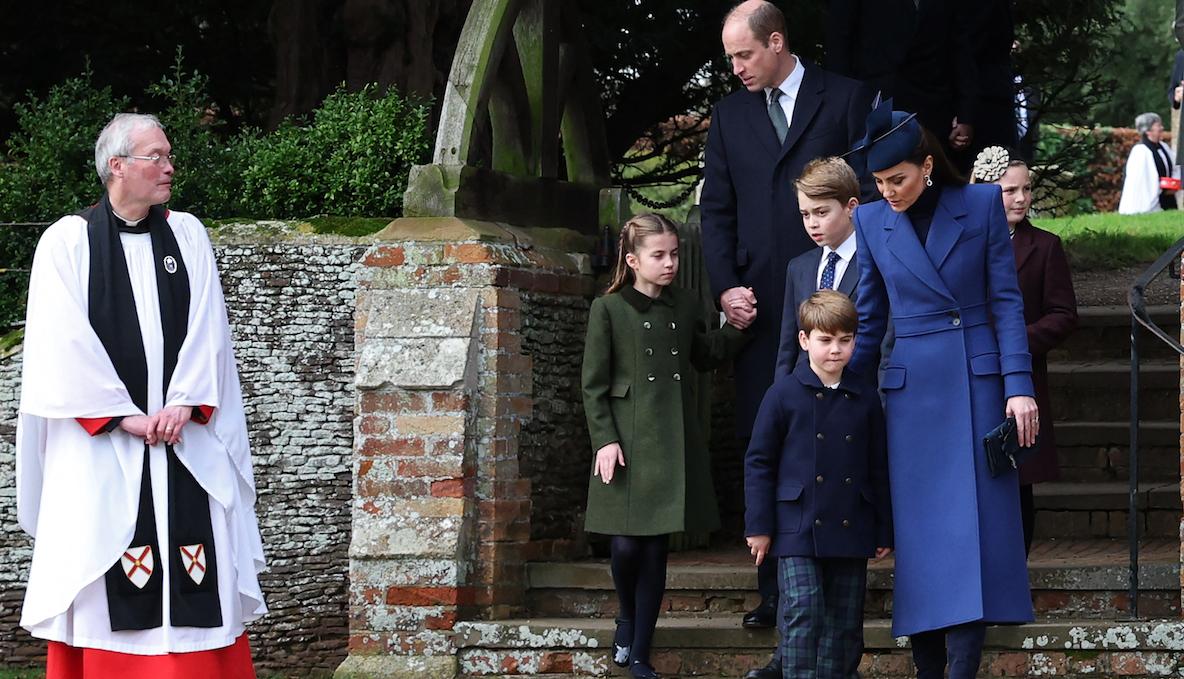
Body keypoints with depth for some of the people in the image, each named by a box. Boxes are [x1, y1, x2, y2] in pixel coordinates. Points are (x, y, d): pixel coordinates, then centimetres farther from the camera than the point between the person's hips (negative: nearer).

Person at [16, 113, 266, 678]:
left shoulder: (187, 234, 10)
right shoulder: (67, 242, 0)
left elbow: (206, 329, 3)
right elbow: (66, 343, -7)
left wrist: (184, 403, -11)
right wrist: (124, 417, -13)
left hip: (185, 436, 3)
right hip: (101, 445, -3)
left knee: (199, 571, -2)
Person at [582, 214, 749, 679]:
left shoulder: (685, 307, 9)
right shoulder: (609, 309, -4)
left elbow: (704, 358, 22)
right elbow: (594, 385, -3)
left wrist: (737, 328, 7)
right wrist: (605, 439, -11)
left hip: (674, 444, 4)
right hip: (628, 443, -3)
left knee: (656, 549, 5)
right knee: (626, 544, -8)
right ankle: (627, 618, 24)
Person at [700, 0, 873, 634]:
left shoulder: (846, 99, 3)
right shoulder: (729, 113, 13)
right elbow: (716, 209, 12)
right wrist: (725, 286, -1)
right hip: (760, 303, 3)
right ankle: (777, 592, 4)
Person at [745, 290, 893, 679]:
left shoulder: (865, 398, 8)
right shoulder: (784, 394, -1)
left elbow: (878, 469, 13)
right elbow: (758, 462, 1)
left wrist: (884, 530, 11)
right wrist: (759, 526, -3)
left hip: (851, 531, 3)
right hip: (798, 528, -3)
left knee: (845, 619, 7)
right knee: (803, 611, -13)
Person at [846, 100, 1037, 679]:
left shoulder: (981, 205, -1)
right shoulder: (871, 222, 5)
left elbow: (1006, 301, -1)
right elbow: (869, 319, 11)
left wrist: (1019, 386, -8)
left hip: (978, 381, -2)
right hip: (912, 389, 2)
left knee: (972, 526, -6)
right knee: (919, 530, 1)